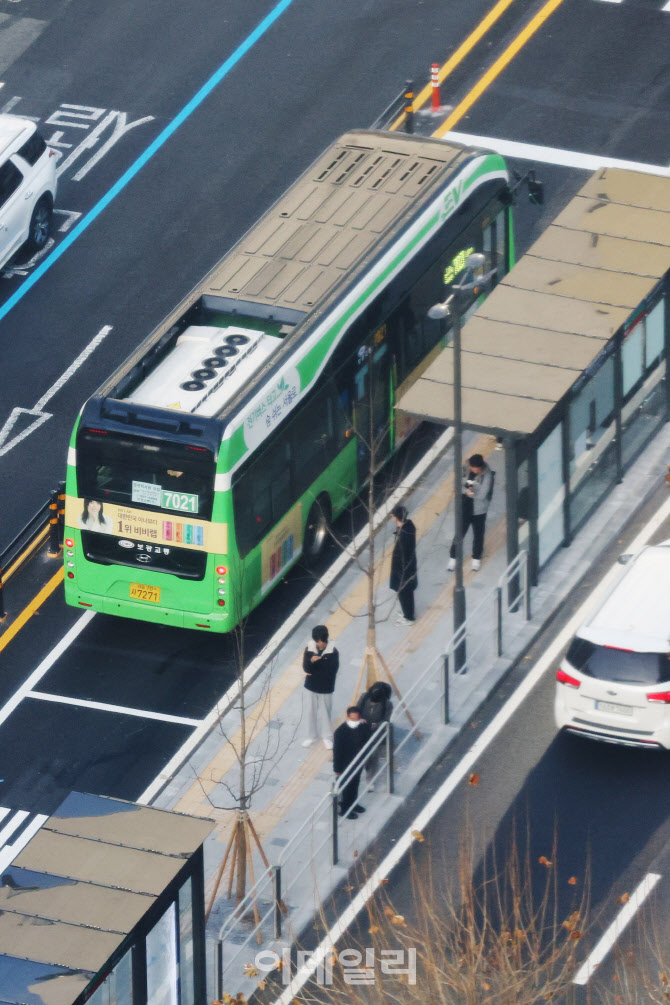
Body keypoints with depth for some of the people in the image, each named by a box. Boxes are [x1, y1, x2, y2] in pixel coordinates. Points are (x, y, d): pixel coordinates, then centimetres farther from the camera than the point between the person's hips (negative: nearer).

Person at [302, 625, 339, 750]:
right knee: (312, 711, 16)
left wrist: (314, 670, -16)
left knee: (326, 712, 10)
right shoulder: (310, 649, -9)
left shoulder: (333, 652, -17)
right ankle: (312, 735, 33)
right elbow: (306, 667, -11)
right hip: (312, 686, 3)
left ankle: (327, 737, 26)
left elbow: (331, 671, -18)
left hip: (325, 688, -3)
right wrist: (311, 661, -33)